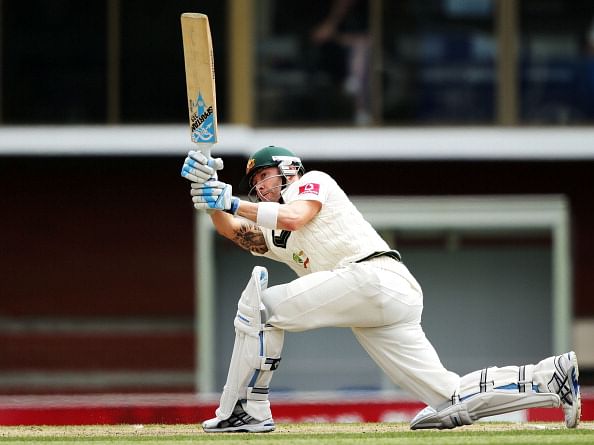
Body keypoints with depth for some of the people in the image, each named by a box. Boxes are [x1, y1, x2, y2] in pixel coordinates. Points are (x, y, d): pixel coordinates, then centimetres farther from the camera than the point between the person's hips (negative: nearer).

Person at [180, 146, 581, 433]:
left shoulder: (314, 181, 13)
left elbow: (293, 216, -8)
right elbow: (231, 229, 19)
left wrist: (233, 202, -4)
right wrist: (208, 191, 3)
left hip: (376, 276, -9)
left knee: (262, 303, -10)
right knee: (451, 400, -1)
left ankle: (246, 408, -11)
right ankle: (551, 378, -2)